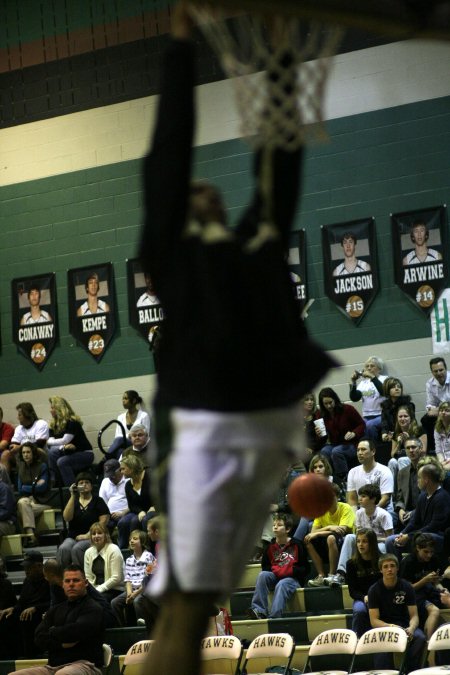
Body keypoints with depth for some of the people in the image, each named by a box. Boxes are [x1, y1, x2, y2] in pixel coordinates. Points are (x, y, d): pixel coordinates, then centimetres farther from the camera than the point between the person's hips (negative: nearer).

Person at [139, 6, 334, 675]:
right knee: (185, 605, -8)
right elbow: (170, 150, 9)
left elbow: (280, 161, 21)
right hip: (205, 431, -5)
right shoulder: (170, 245, 9)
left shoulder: (262, 238, 21)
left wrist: (283, 62, 21)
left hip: (271, 433, 5)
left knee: (203, 597, 9)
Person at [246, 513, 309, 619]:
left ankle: (274, 617, -48)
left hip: (292, 578, -4)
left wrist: (289, 570, -14)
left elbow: (305, 569, -1)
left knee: (281, 585, -35)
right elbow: (265, 566, 17)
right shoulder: (270, 547, 10)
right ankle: (259, 610, -35)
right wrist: (274, 569, -3)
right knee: (262, 575, -24)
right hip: (275, 577, 4)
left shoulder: (296, 545, -1)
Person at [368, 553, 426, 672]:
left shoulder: (406, 587, 3)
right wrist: (391, 627, -25)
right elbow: (374, 620, -5)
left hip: (404, 625, 2)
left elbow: (414, 616, 0)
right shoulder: (374, 590, 0)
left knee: (420, 638, -31)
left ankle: (411, 671, -17)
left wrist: (411, 628, -24)